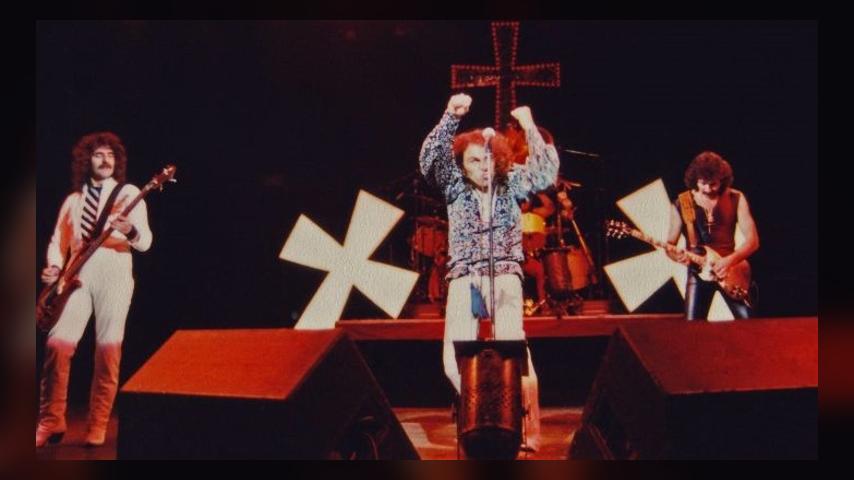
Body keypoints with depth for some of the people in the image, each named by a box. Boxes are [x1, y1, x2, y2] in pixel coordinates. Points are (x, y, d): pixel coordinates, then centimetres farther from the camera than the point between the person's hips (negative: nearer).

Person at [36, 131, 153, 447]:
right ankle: (51, 421, 3)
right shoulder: (73, 200, 19)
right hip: (77, 275, 3)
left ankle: (98, 426, 2)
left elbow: (145, 242, -2)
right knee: (58, 344, -8)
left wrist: (130, 231, -25)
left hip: (114, 273, -3)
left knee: (108, 350, -7)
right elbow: (57, 241, 19)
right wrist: (55, 267, -2)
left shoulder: (129, 193, 7)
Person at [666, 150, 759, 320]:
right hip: (698, 271, 0)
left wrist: (730, 260, -22)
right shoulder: (681, 204, -3)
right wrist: (676, 255, -21)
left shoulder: (736, 199, -3)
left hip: (729, 269, 0)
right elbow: (670, 244, 2)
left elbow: (752, 240, -6)